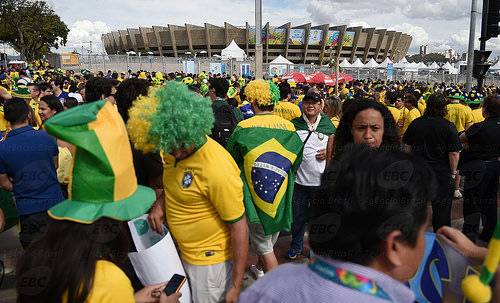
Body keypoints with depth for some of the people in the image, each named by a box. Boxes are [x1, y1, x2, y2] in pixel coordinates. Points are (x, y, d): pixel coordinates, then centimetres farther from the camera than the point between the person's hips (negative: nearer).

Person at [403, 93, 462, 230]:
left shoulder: (415, 123, -3)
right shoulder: (448, 127, -14)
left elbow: (407, 146, 6)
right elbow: (454, 153, -15)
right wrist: (453, 172, -2)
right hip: (441, 173, -3)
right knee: (442, 206, 10)